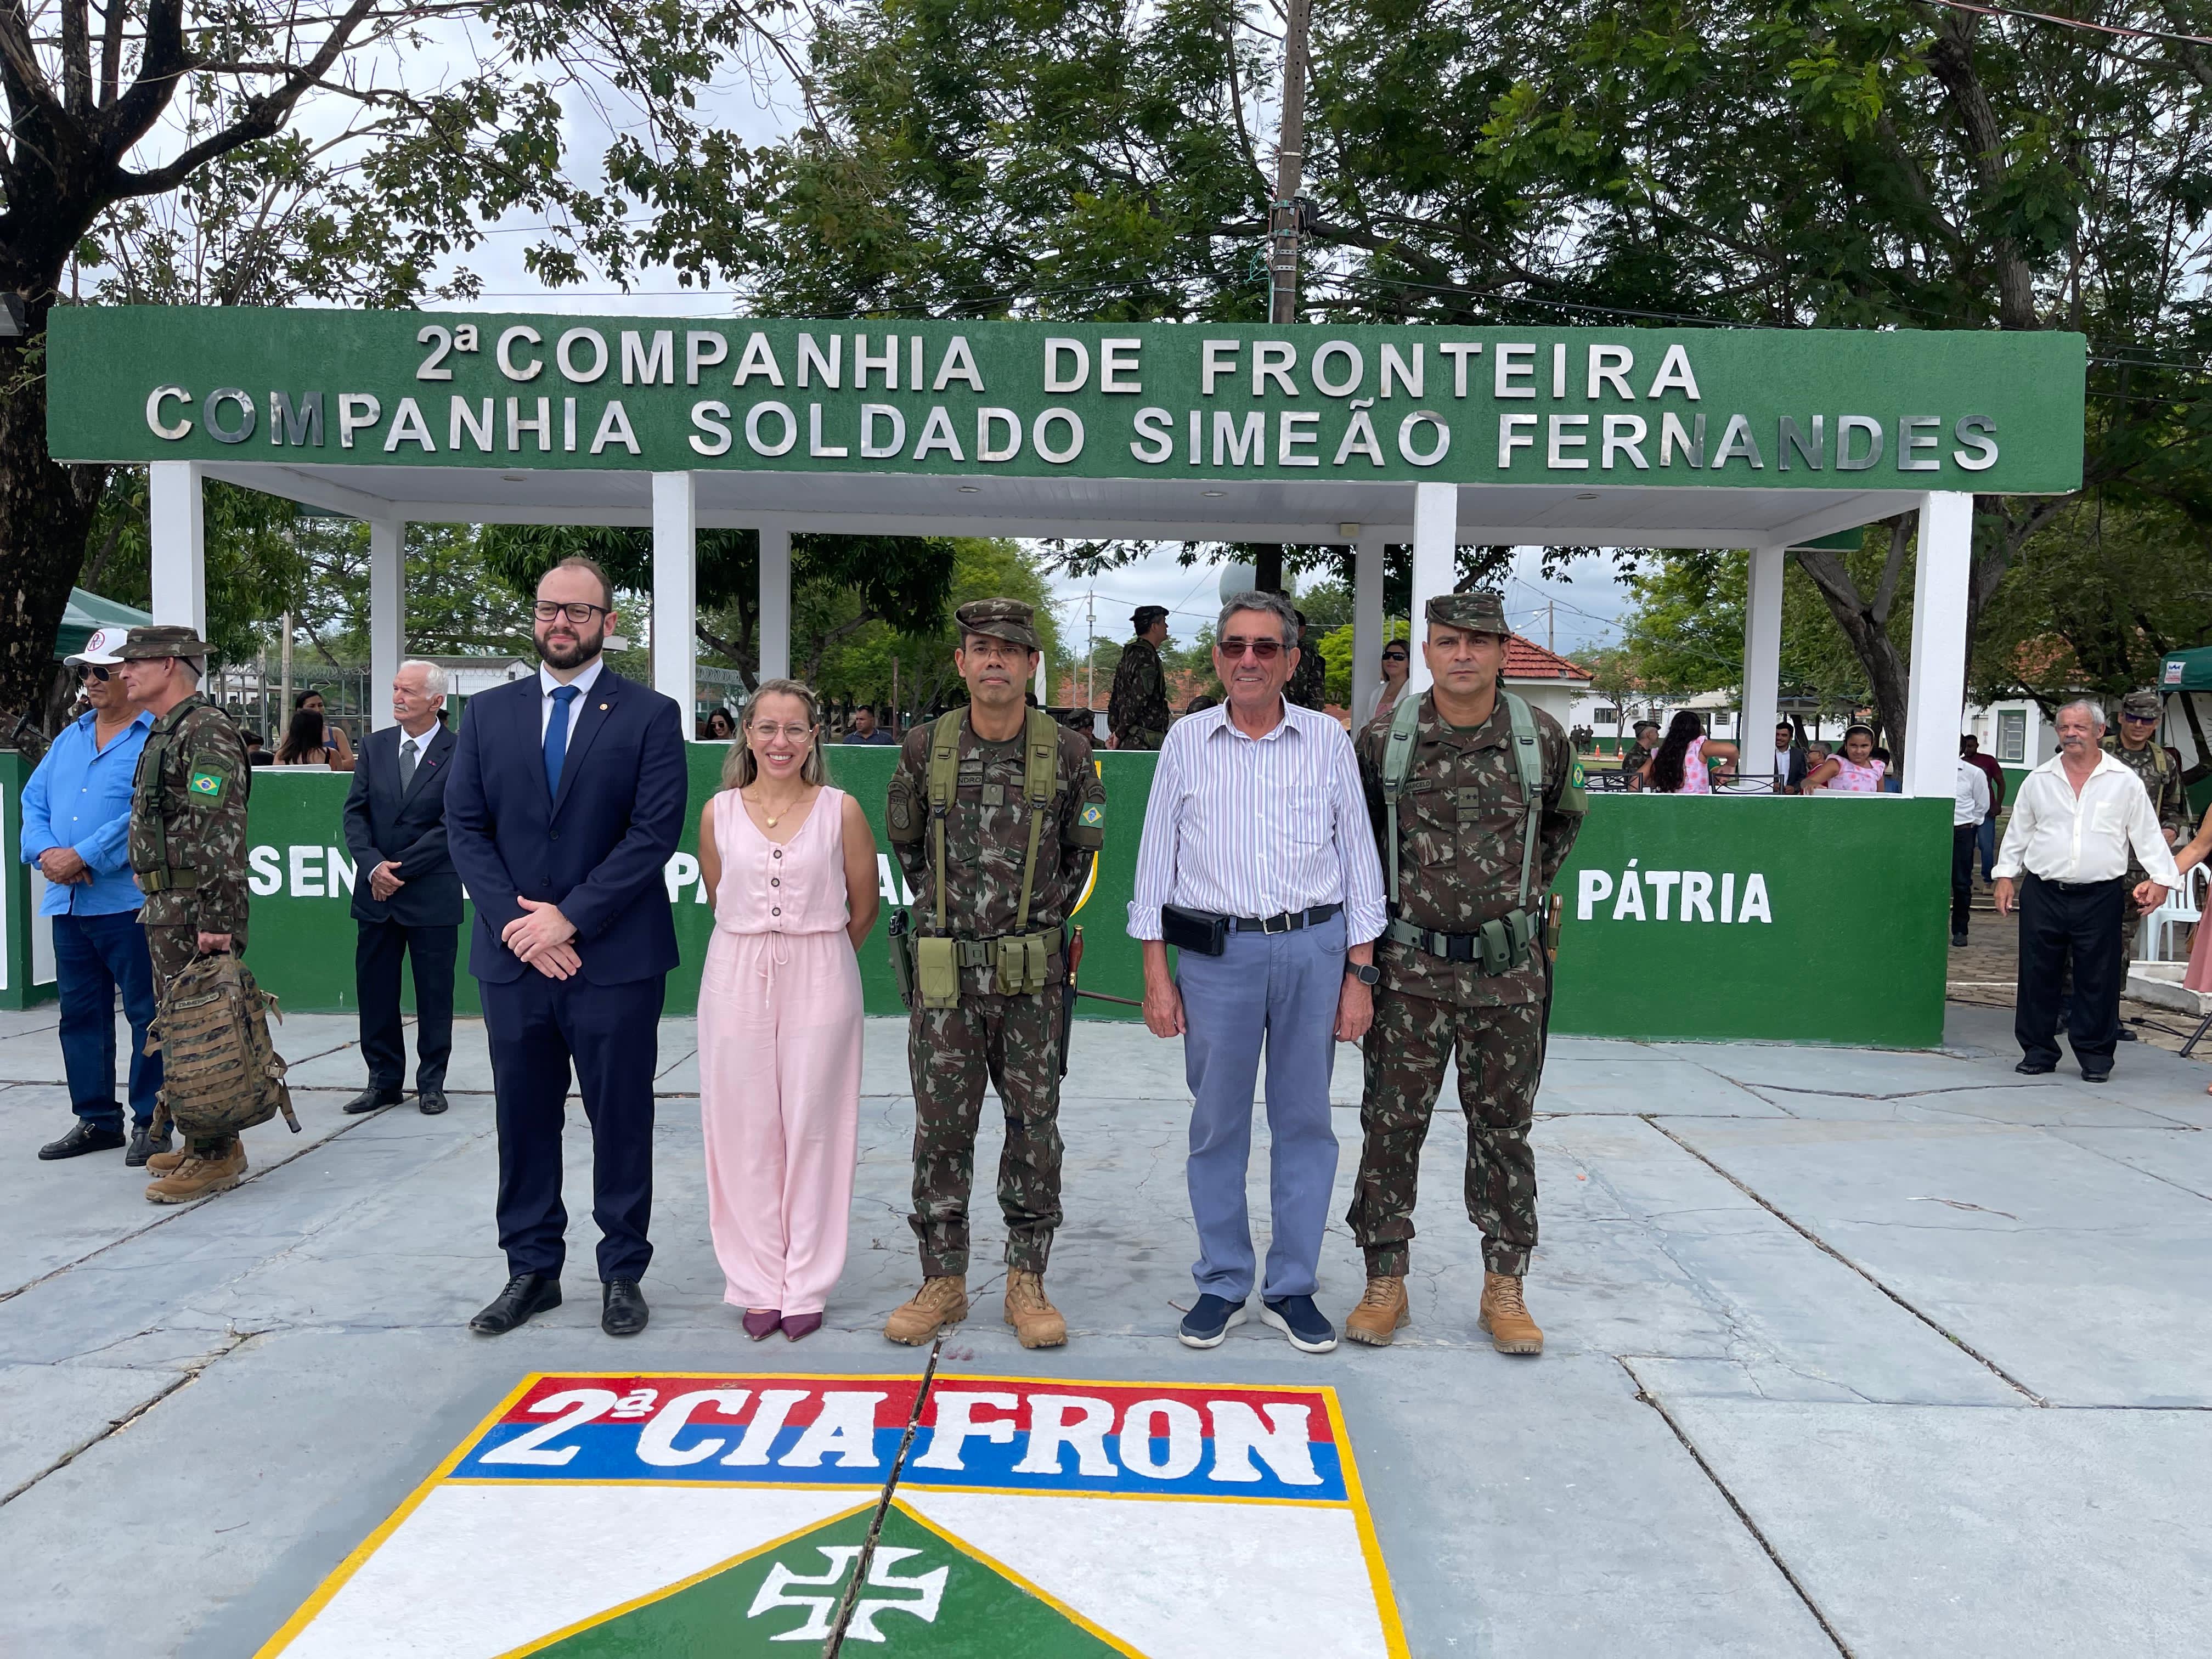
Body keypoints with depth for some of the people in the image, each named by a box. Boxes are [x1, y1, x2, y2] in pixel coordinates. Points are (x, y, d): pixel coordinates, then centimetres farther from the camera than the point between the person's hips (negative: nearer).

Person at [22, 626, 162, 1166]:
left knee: (146, 1014, -1)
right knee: (80, 1014, 13)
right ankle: (96, 1119, 24)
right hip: (69, 901, 8)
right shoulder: (70, 738, 17)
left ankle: (151, 1123, 9)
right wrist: (45, 852, -5)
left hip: (129, 902, -8)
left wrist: (83, 857, -18)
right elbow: (35, 801, 14)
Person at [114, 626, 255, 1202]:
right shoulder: (163, 733, 18)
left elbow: (220, 834, -22)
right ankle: (204, 1142, 24)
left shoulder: (205, 732, -15)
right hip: (166, 906, 10)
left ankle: (216, 1157, 0)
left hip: (195, 912, -10)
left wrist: (215, 920, -25)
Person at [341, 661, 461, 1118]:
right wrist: (373, 866, -11)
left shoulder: (458, 754, -7)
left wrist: (399, 869, -12)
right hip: (375, 892, 4)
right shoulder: (375, 746, 8)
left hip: (432, 893, -4)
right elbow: (356, 812, 4)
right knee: (375, 990, 9)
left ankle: (431, 1082, 17)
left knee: (434, 993, 5)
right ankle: (384, 1080, 20)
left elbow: (451, 826, -11)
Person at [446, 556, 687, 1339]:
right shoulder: (488, 713, 9)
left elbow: (655, 831, -10)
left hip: (616, 958, -3)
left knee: (621, 1121, 6)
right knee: (524, 1121, 12)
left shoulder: (650, 715, -2)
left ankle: (623, 1274, 19)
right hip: (513, 956, 4)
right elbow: (465, 828, 4)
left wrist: (570, 917, -14)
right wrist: (516, 922, -9)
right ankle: (531, 1270, 26)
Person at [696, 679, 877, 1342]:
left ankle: (806, 1286, 16)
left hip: (820, 982, -1)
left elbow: (863, 908, 6)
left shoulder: (841, 811, -3)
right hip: (737, 981, 2)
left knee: (813, 1132, 3)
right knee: (745, 1134, 5)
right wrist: (759, 952, 12)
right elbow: (719, 901, 14)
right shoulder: (719, 812, 2)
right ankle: (758, 1285, 18)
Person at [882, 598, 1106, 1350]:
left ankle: (1027, 1282, 18)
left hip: (1032, 975, 0)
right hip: (945, 975, 1)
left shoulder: (1067, 751, -1)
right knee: (942, 1127, 6)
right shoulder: (926, 747, 1)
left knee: (1034, 1126, 5)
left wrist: (1047, 915, 10)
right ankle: (942, 1282, 19)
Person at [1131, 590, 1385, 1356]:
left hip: (1314, 949, 1)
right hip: (1217, 952, 0)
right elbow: (1156, 860, 6)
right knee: (1218, 1125, 6)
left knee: (1304, 1121, 8)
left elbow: (1358, 857, 7)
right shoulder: (1187, 742, 4)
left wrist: (1359, 973, 2)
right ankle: (1222, 1285, 21)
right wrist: (1157, 976, 0)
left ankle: (1292, 1288, 21)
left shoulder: (1328, 740, 4)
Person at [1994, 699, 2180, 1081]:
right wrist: (2006, 876, 10)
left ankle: (2096, 1054, 14)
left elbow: (2148, 834, 5)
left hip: (2100, 896, -1)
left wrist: (2161, 878, -4)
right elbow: (2018, 832, 15)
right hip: (2043, 893, 2)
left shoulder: (2124, 782, 3)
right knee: (2038, 975, 3)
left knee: (2097, 978, 3)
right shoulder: (2039, 780, 8)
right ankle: (2038, 1051, 14)